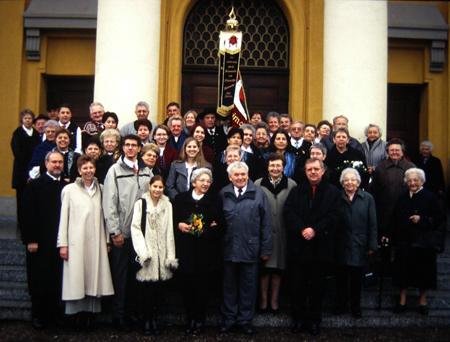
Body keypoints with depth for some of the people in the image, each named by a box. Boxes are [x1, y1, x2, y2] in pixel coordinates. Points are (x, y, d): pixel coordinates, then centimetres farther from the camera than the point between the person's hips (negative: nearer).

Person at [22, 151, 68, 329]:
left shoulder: (67, 186, 7)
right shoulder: (34, 185, -2)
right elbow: (28, 214, -6)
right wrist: (30, 240, -12)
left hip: (61, 241, 3)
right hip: (40, 241, -3)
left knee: (57, 279, 5)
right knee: (39, 280, 6)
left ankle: (55, 313, 18)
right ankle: (38, 315, 19)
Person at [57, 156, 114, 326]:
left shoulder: (100, 189, 9)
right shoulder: (69, 190, 1)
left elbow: (104, 215, 10)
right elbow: (63, 217, 0)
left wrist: (107, 239, 7)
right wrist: (62, 244, -3)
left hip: (96, 241, 3)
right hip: (76, 241, -2)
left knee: (94, 277, 3)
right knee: (77, 277, -2)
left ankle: (91, 315, 11)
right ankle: (81, 314, 8)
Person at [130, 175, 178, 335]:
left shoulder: (167, 205, 8)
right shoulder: (140, 203, 0)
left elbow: (169, 231, 5)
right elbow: (135, 228, -3)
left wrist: (171, 256, 0)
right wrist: (143, 251, -12)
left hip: (161, 252, 2)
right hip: (146, 252, -2)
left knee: (157, 288, 5)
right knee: (145, 288, -1)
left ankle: (154, 319, 16)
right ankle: (146, 320, 12)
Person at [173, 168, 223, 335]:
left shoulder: (214, 200, 6)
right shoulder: (181, 198, 7)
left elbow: (222, 224, 7)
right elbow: (173, 220, 10)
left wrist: (215, 226, -13)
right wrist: (179, 225, -9)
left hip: (207, 251, 0)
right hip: (185, 250, 0)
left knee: (203, 286, 3)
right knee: (186, 285, 2)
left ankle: (200, 320, 19)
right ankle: (190, 318, 21)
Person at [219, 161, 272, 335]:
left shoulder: (258, 194, -2)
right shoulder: (223, 194, 2)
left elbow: (266, 223, -2)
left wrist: (266, 249, -4)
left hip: (250, 248, -1)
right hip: (228, 248, 1)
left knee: (248, 286, 10)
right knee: (229, 286, 13)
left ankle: (245, 319, 24)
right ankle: (228, 318, 26)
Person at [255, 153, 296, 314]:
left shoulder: (291, 185, 0)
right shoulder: (258, 185, -1)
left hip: (282, 233, 1)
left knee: (278, 268, 9)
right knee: (264, 268, 5)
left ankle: (274, 300, 22)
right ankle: (263, 300, 18)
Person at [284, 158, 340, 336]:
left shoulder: (333, 192, 3)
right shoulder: (296, 191, 10)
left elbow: (333, 216, -6)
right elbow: (288, 212, -3)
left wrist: (315, 230, -16)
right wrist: (302, 229, -17)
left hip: (321, 246, -1)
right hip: (298, 246, 2)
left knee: (317, 286, 8)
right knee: (298, 285, 6)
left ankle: (314, 320, 20)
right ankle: (298, 319, 19)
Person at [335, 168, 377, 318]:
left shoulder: (367, 198, 0)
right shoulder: (337, 198, 0)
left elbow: (372, 224, 0)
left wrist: (372, 245, -3)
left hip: (359, 246, 0)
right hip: (341, 246, 0)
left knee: (357, 278, 9)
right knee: (341, 277, 8)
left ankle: (356, 307, 24)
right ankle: (340, 305, 25)